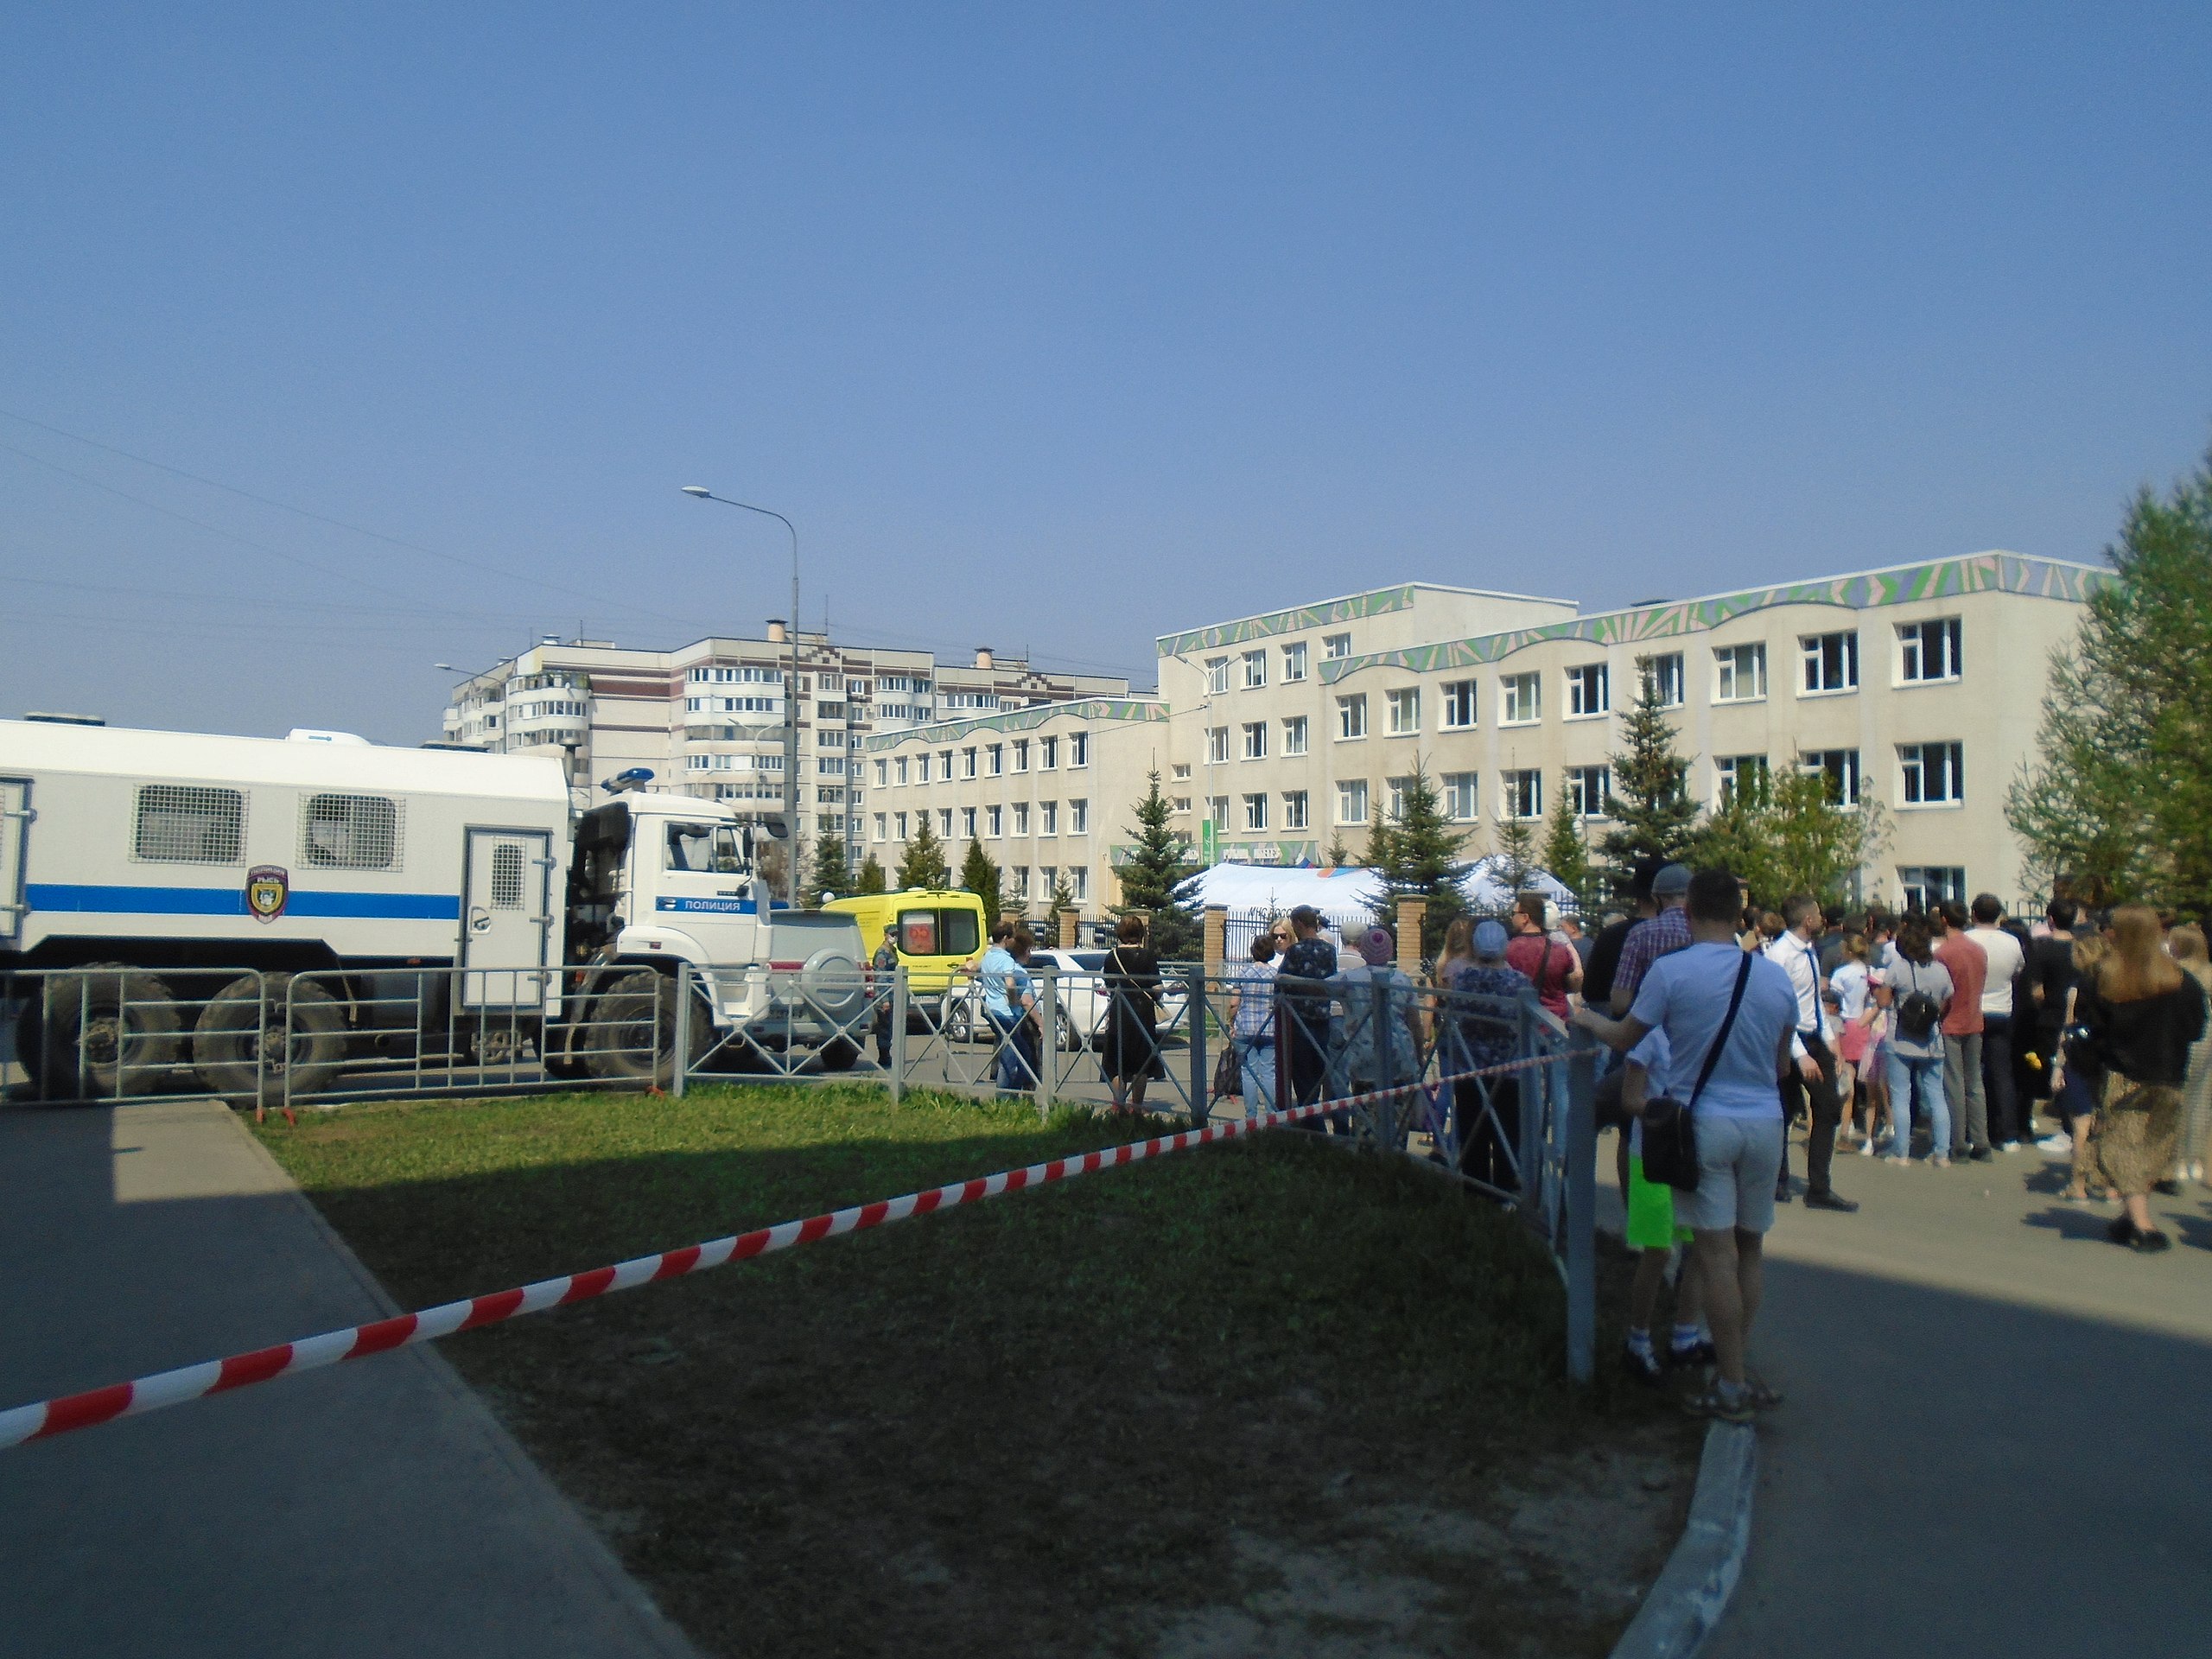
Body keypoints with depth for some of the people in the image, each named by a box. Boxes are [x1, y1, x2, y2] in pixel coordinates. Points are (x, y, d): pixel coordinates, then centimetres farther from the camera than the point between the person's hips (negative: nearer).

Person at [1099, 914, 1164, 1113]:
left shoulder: (1111, 957, -1)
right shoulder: (1147, 957, -6)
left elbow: (1109, 988, 2)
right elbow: (1156, 988, -7)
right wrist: (1156, 1000, 13)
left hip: (1117, 1014, 1)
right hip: (1142, 1013, -1)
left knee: (1117, 1061, 8)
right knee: (1141, 1062, 9)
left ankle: (1119, 1103, 2)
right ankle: (1136, 1105, 13)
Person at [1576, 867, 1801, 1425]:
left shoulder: (1671, 971, -11)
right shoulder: (1775, 976, 2)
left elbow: (1624, 1039, 0)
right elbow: (1782, 1064, 13)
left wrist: (1590, 1020, 20)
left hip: (1705, 1123, -4)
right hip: (1765, 1123, 4)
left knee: (1717, 1253, 0)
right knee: (1750, 1249, 15)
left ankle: (1732, 1388, 6)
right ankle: (1733, 1367, 23)